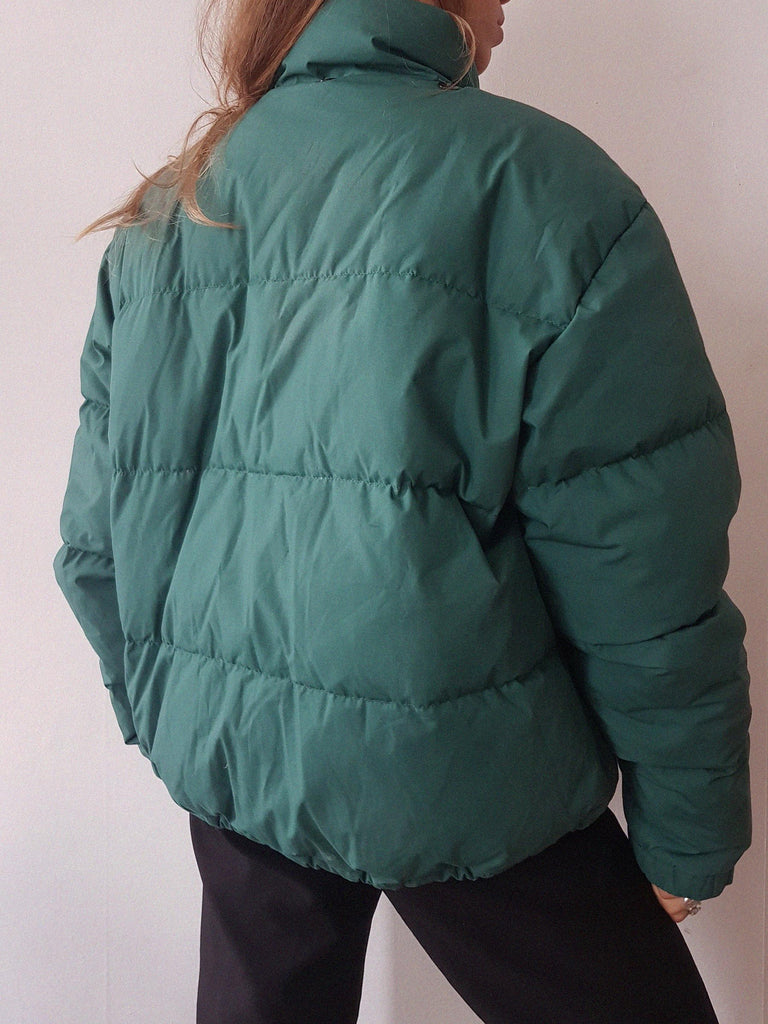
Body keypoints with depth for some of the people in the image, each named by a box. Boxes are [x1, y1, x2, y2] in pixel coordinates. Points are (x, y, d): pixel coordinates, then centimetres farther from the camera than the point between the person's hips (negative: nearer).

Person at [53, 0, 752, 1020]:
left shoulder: (163, 215, 3)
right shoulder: (542, 186, -12)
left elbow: (99, 531, 7)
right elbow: (634, 563, -14)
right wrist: (686, 824, -2)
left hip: (222, 750, 6)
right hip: (457, 777, -5)